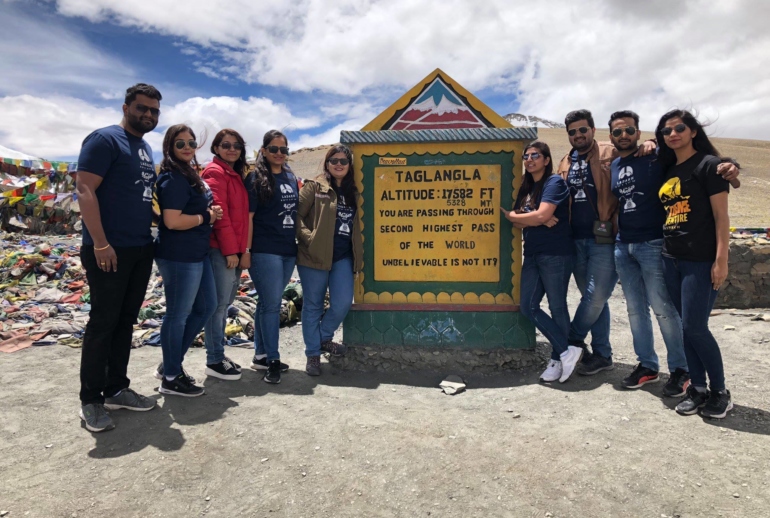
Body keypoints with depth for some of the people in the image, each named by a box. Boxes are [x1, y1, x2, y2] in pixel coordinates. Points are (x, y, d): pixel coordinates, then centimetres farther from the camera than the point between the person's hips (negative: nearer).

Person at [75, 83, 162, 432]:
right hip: (109, 250, -8)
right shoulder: (105, 139, -7)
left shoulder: (147, 149, 17)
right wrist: (100, 243, -20)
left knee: (125, 321, 12)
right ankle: (90, 400, 11)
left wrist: (152, 234, 11)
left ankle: (117, 389, 23)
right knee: (103, 322, -1)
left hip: (141, 250, 8)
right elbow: (84, 189, -15)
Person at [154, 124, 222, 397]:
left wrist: (210, 213, 5)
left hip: (197, 253, 10)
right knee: (178, 314, 1)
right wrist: (207, 217, -11)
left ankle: (171, 364, 29)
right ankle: (171, 378, 17)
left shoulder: (190, 174, 15)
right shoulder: (174, 178, -15)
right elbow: (172, 221, -24)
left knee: (206, 307, 17)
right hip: (179, 256, -10)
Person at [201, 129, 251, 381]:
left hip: (234, 249, 9)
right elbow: (219, 213, -15)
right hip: (220, 250, -9)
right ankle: (214, 361, 5)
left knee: (224, 304, 14)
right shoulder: (215, 172, -7)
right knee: (219, 304, -4)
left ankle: (218, 354, 24)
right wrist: (230, 250, -17)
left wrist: (242, 249, 13)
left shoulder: (236, 174, 20)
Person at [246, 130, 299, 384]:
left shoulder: (291, 178, 13)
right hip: (265, 251, -6)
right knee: (271, 304, -4)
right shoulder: (256, 178, -5)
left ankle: (260, 355, 24)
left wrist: (300, 243, 15)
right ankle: (273, 360, 8)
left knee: (268, 303, 14)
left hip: (288, 250, 6)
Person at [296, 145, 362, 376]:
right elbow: (296, 214, -9)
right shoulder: (315, 186, -2)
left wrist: (359, 254, 10)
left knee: (343, 303, -3)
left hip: (343, 256, 5)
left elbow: (356, 224, 20)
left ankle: (324, 338, 25)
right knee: (313, 305, 5)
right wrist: (308, 238, -18)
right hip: (315, 254, -4)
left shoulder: (353, 191, 14)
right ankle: (313, 354, 18)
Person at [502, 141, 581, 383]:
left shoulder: (554, 182, -6)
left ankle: (558, 358, 15)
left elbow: (541, 216, -18)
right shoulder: (526, 187, 17)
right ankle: (567, 350, 10)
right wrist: (535, 220, -13)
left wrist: (511, 215, -3)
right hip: (532, 254, 8)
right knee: (528, 307, 2)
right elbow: (518, 220, 7)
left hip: (556, 254, -8)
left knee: (557, 306, 1)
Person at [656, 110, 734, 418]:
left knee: (695, 327, -7)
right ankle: (698, 388, 19)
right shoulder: (668, 170, 14)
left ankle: (720, 392, 11)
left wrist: (721, 260, -16)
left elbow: (721, 215, -11)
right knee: (686, 327, 9)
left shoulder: (708, 164, -5)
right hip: (671, 259, 7)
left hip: (701, 260, -6)